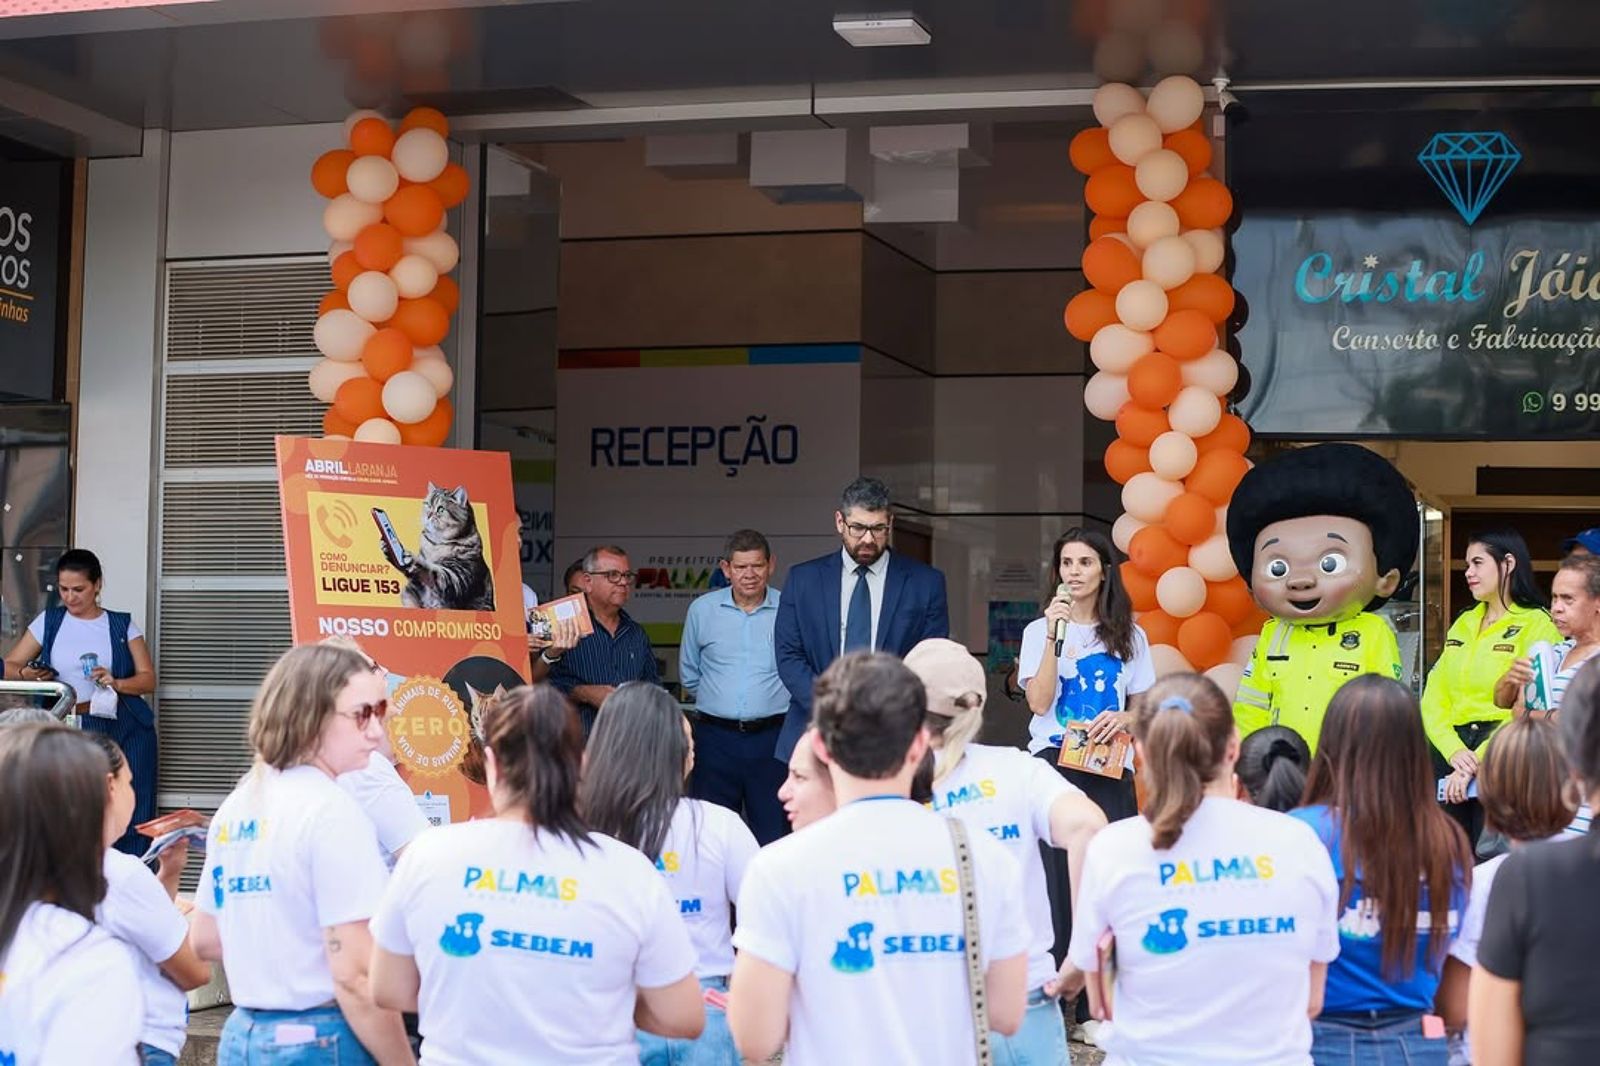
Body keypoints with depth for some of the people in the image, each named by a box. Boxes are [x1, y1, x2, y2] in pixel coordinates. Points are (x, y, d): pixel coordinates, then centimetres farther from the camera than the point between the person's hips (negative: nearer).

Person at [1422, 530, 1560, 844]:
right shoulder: (1463, 624, 16)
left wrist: (1477, 761, -19)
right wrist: (1454, 751, -11)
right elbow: (1433, 698, 7)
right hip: (1451, 753, 6)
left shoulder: (1537, 625, -4)